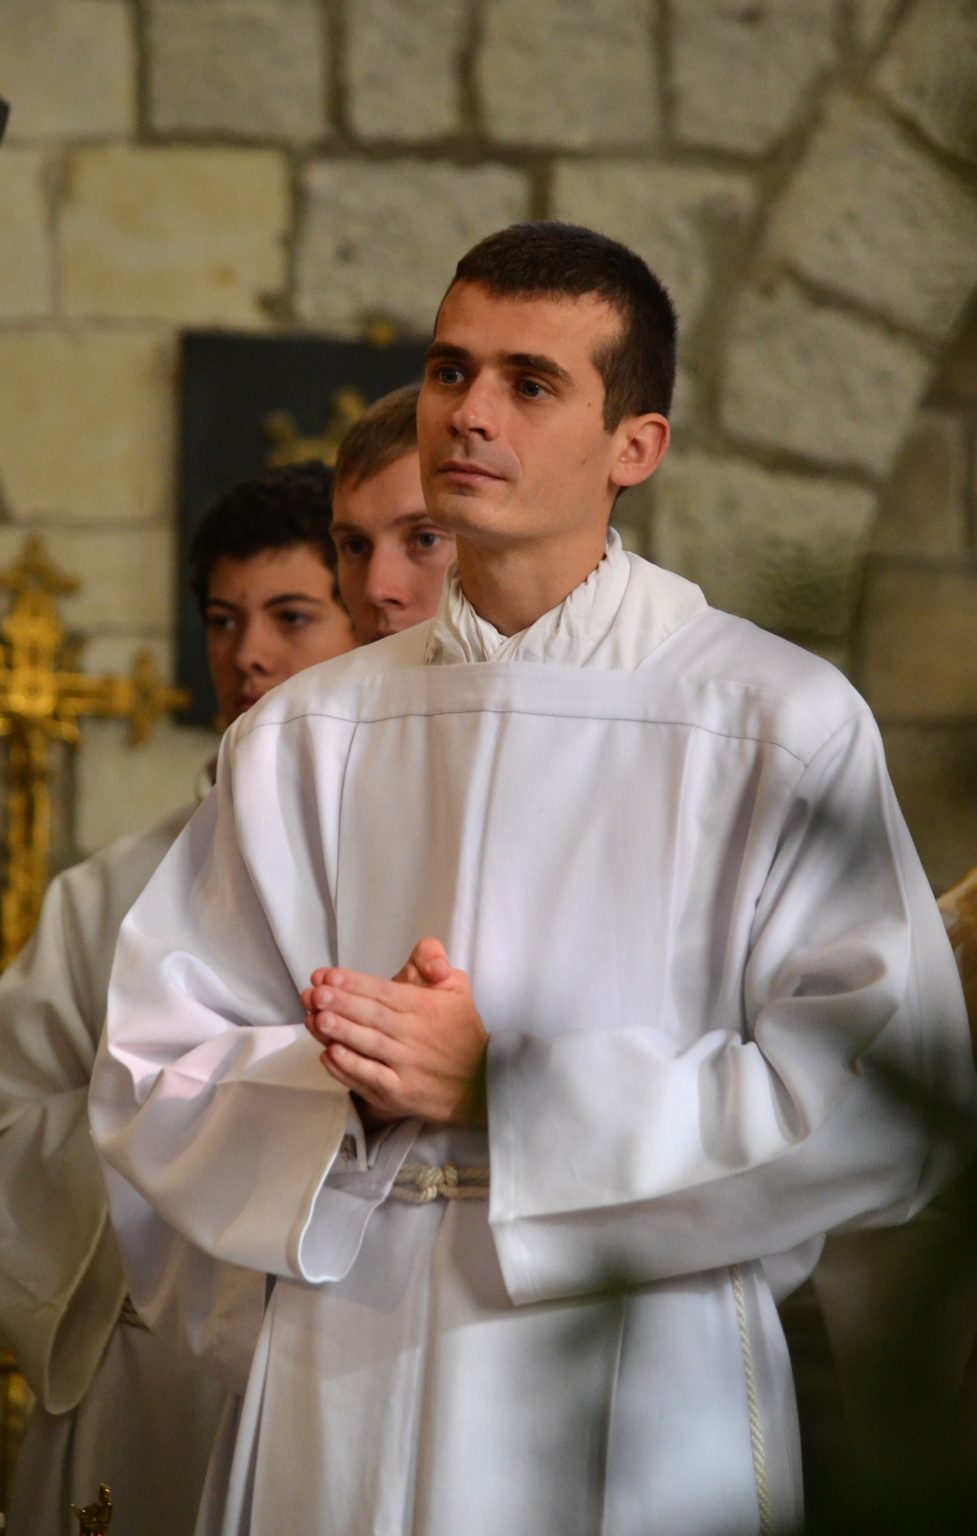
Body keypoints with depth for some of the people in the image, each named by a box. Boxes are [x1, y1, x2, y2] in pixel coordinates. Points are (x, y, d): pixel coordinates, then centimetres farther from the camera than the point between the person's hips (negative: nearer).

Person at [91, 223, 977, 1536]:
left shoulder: (780, 724, -5)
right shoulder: (298, 738, 7)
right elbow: (153, 1080, 5)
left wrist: (502, 1089, -14)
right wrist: (349, 1089, -16)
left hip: (640, 1408, -3)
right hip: (340, 1411, 3)